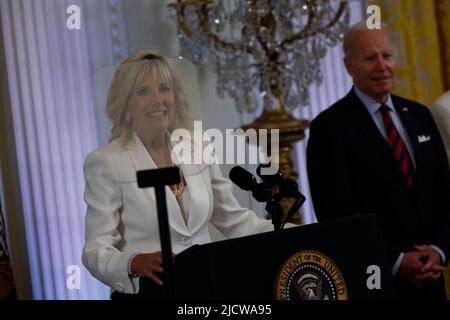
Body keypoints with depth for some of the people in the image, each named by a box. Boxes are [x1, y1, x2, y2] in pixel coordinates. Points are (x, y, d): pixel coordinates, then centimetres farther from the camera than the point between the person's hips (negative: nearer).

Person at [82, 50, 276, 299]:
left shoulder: (198, 151, 11)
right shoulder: (105, 162, -3)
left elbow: (236, 221, 17)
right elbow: (96, 250, -8)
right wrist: (135, 263, -28)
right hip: (145, 291, -4)